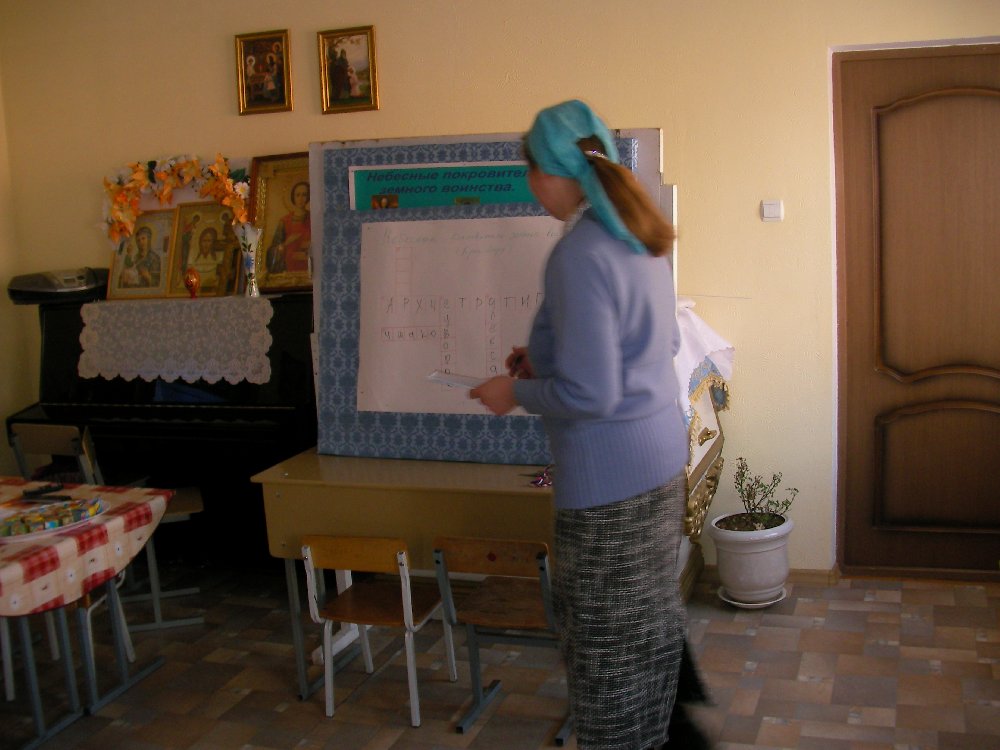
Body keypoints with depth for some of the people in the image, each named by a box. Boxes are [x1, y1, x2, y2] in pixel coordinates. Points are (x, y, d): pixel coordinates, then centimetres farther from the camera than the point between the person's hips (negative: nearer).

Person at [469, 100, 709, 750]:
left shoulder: (579, 255, -22)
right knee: (653, 616, 24)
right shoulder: (642, 240, 6)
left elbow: (589, 395, -25)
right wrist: (551, 358, 16)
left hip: (611, 479, -9)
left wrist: (518, 392, -7)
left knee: (609, 643, 8)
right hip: (664, 457, 9)